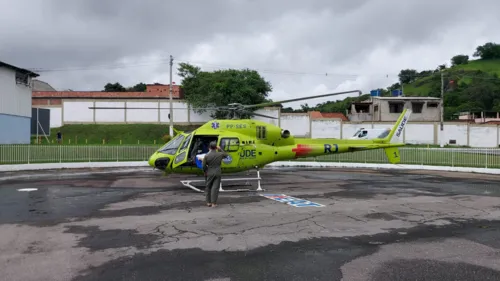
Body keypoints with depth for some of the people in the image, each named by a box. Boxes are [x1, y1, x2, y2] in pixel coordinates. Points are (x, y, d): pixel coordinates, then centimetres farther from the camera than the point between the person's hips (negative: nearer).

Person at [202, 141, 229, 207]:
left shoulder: (207, 156, -10)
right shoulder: (220, 154, -5)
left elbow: (204, 166, -7)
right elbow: (226, 155, 18)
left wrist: (205, 172, 10)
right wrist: (220, 149, 14)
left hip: (209, 173, 0)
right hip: (218, 173, 0)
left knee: (208, 187, 14)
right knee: (215, 188, 1)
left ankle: (208, 202, 18)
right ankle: (213, 203, -1)